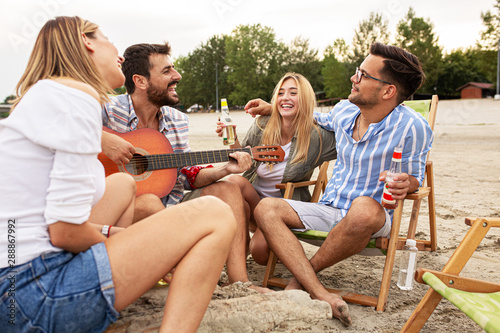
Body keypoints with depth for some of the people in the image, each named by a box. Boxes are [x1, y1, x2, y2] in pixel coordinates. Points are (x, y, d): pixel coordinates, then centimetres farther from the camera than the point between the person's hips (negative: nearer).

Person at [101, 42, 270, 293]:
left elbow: (188, 176, 10)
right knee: (147, 201, -38)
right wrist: (102, 139, -33)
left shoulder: (177, 120, 8)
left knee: (226, 189, -4)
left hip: (170, 203, 7)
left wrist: (225, 169, -6)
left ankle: (238, 283, -16)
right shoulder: (108, 110, -11)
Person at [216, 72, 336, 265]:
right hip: (254, 198, 2)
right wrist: (233, 140, -13)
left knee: (260, 252, -26)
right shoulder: (262, 126, -6)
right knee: (233, 181, -31)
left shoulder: (316, 137, -12)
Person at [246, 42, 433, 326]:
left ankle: (304, 275, -16)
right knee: (266, 209, -19)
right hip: (329, 210, 5)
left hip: (374, 217, -5)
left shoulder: (413, 127, -15)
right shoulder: (344, 111, 2)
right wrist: (273, 110, 22)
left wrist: (404, 184, -27)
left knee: (363, 208, -42)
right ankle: (321, 295, -35)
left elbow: (415, 177, -2)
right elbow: (318, 120, 26)